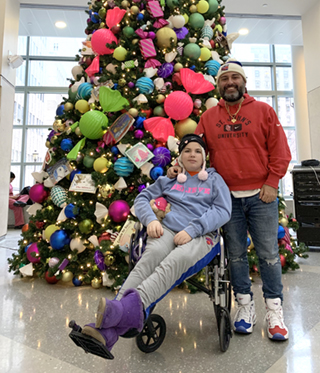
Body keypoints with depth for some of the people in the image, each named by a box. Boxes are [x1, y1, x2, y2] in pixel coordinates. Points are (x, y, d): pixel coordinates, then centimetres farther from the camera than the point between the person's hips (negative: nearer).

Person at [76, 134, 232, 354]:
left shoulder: (214, 179, 19)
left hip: (202, 236, 0)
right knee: (152, 255, -35)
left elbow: (223, 211, 4)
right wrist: (151, 219, -3)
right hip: (167, 230, 1)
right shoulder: (169, 178, 25)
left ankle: (129, 306, -55)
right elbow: (143, 198, 20)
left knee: (177, 259, -37)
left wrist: (192, 229, -11)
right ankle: (108, 331, -48)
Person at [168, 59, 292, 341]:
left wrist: (272, 183, -6)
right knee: (236, 254, 9)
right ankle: (245, 306, 26)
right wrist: (179, 167, -9)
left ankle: (274, 310, 21)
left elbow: (280, 150, 2)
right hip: (227, 198, 2)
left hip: (261, 195, -1)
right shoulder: (208, 117, 10)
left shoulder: (263, 111, 6)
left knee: (268, 253, 5)